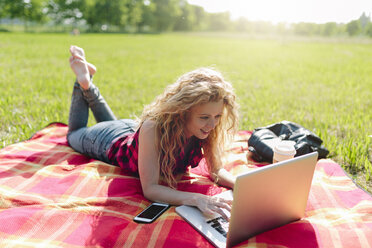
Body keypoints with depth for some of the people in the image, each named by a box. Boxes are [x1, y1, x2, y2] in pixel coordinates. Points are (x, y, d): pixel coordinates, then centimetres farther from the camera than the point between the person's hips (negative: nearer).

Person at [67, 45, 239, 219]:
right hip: (112, 143, -4)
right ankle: (84, 82, 29)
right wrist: (196, 199, -60)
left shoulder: (207, 129, -32)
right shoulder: (153, 128, -47)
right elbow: (149, 189, -47)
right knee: (75, 134, 28)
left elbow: (217, 170, -23)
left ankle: (89, 89, 42)